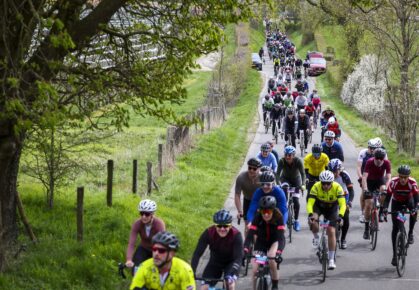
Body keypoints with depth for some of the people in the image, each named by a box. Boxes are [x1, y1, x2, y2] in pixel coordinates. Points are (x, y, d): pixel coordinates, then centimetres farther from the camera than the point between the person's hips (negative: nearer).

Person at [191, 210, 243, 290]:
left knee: (230, 283, -29)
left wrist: (231, 274, -52)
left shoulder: (236, 235, -30)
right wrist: (192, 272, -39)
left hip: (230, 263, -2)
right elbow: (197, 253, -27)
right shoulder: (208, 233, -26)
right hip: (215, 262, 2)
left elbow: (238, 257, -35)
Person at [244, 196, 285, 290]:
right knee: (255, 269, -14)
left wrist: (278, 252, -54)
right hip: (261, 242, 2)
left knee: (271, 258, -32)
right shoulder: (257, 218, -26)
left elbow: (280, 237, -38)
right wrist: (245, 251, -49)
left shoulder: (278, 218, -29)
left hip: (275, 241, -2)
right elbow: (250, 235, -33)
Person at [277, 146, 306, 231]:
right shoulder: (282, 161, -26)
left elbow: (303, 173, -31)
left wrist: (303, 185, -46)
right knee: (285, 187, -36)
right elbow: (278, 173, -30)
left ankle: (296, 220, 7)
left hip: (296, 179, -1)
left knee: (296, 201, -10)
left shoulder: (298, 161, -28)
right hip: (285, 178, 1)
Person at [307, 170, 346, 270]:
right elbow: (310, 203, -34)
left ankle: (331, 260, -1)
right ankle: (316, 237, 3)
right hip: (318, 205, 0)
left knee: (331, 232, -11)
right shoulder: (316, 187, -30)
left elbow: (342, 204, -35)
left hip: (332, 208, 0)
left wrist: (340, 216, -53)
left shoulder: (337, 187, -30)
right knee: (312, 221, -31)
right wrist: (310, 215, -52)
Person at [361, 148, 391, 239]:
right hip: (370, 181, -1)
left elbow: (388, 178, -31)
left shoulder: (387, 163, -26)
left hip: (380, 180, 1)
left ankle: (381, 212, -9)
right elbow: (364, 177, -37)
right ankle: (366, 228, 2)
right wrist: (365, 189, -51)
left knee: (384, 192, -33)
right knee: (368, 205, -9)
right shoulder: (369, 162, -30)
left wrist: (385, 188, -48)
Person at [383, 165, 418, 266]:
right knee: (395, 228, -7)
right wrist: (385, 208, -46)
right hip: (396, 202, 0)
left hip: (408, 200, 0)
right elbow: (388, 196, -31)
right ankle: (394, 255, 0)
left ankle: (410, 233, -10)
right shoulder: (394, 182, -30)